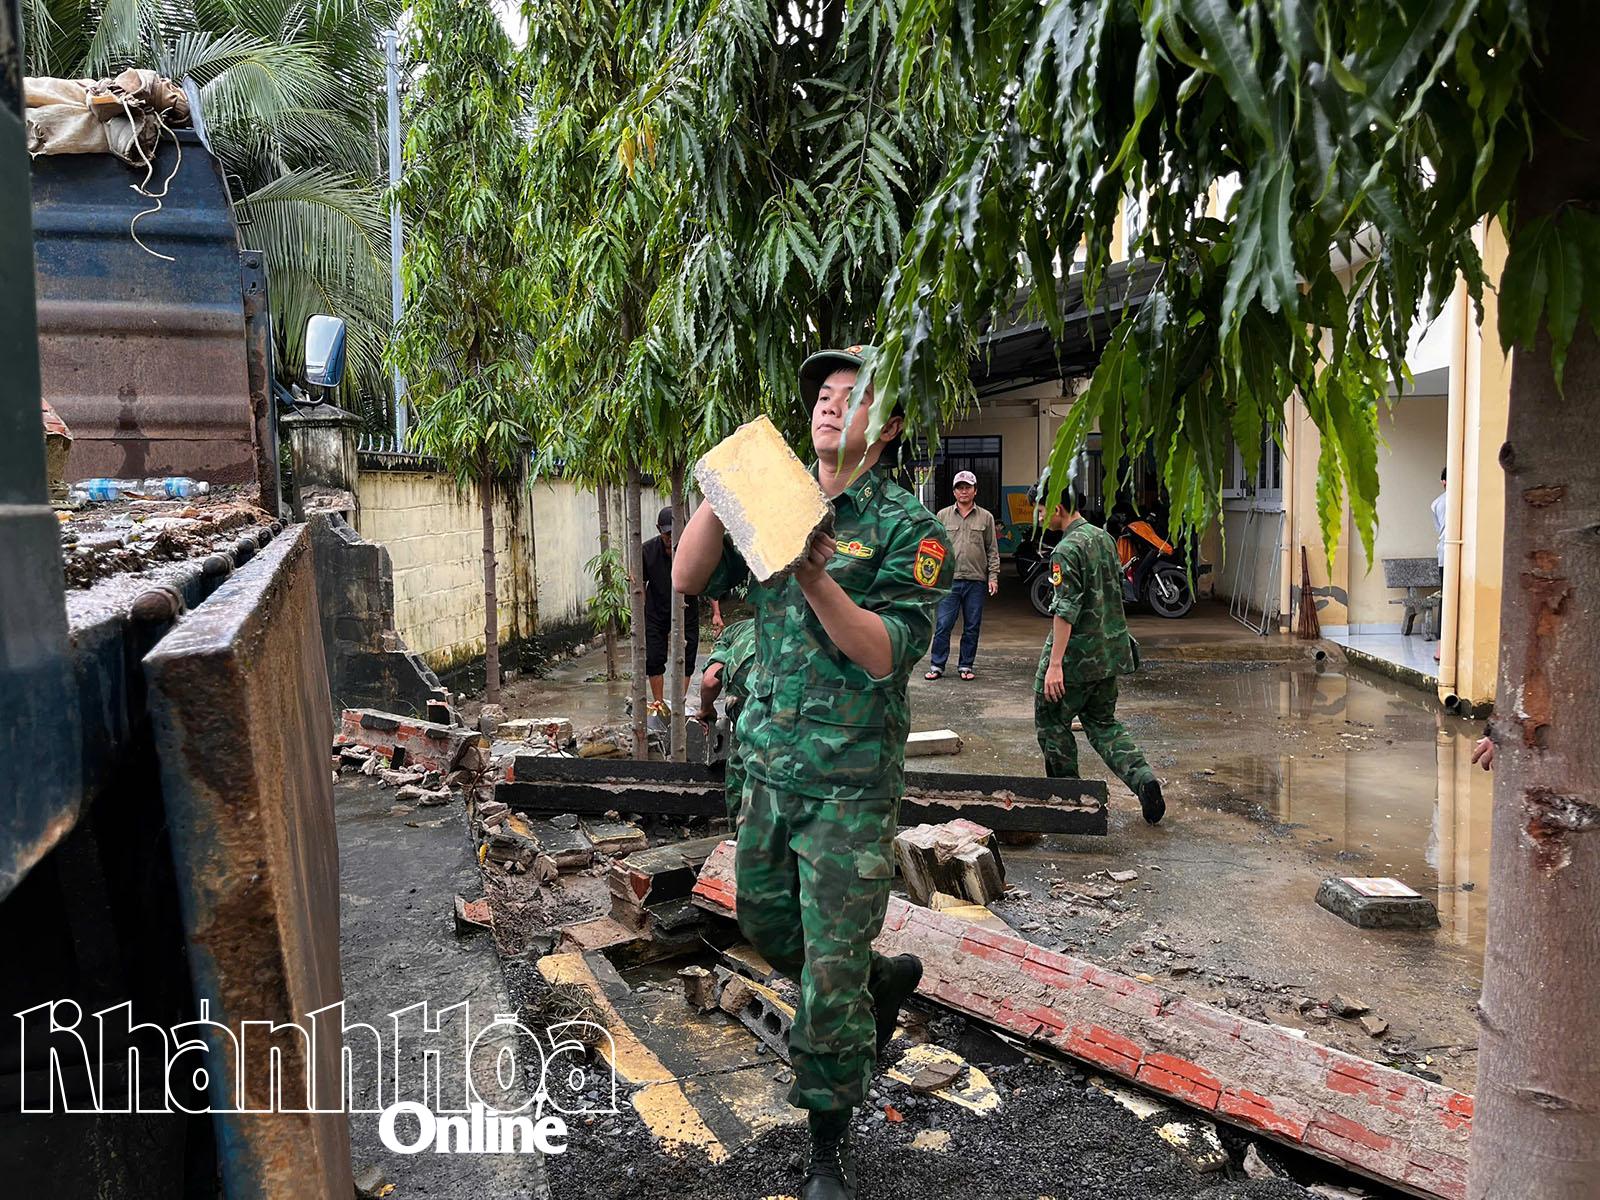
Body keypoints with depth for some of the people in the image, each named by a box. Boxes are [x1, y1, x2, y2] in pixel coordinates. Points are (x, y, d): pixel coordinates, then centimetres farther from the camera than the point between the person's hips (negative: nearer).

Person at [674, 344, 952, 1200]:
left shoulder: (906, 527, -9)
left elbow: (888, 654, -18)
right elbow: (689, 578, -5)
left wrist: (817, 581, -32)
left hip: (852, 779, -5)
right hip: (770, 763, 6)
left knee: (830, 969, 1)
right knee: (766, 925, 20)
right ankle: (884, 979, 46)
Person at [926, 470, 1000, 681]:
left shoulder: (986, 517, 8)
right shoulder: (943, 516, 8)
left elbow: (993, 550, 8)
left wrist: (993, 576, 1)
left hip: (976, 581, 1)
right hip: (949, 579, -1)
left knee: (972, 627, 6)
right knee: (943, 625, -2)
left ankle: (966, 666, 16)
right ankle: (937, 665, 7)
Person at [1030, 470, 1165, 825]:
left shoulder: (1067, 550, -18)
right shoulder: (1103, 537, 9)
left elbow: (1065, 611, -23)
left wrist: (1055, 664, -23)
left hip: (1076, 655, -8)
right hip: (1110, 651, 8)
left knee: (1050, 721, 9)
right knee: (1102, 722, 18)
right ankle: (1143, 779, 1)